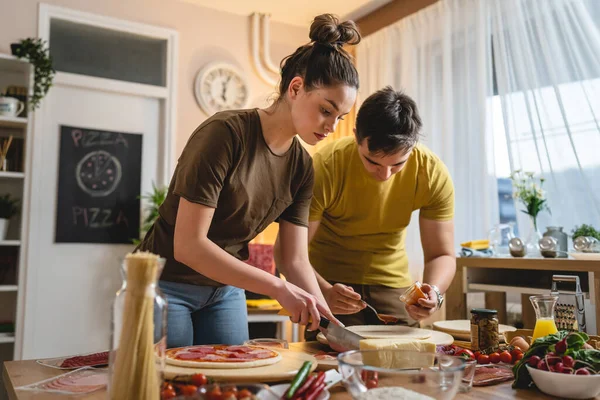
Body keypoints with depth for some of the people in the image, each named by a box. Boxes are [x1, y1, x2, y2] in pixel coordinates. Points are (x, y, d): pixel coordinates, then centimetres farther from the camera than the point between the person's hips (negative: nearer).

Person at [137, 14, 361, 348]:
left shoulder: (302, 167, -4)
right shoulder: (225, 133, -23)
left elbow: (297, 260, -4)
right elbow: (187, 245, -27)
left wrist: (325, 317, -18)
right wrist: (278, 287, -29)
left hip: (226, 291, 6)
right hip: (167, 284, -5)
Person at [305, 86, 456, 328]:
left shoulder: (433, 174, -17)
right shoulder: (324, 168, -26)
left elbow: (441, 255, -10)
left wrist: (434, 292, -31)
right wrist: (324, 291, -41)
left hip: (392, 283, 3)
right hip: (329, 283, -2)